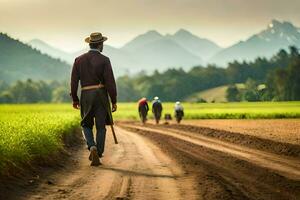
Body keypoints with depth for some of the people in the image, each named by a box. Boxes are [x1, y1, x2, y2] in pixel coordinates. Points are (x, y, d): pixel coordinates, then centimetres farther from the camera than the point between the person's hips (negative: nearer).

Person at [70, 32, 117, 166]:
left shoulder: (79, 60, 3)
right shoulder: (104, 60, -6)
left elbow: (74, 81, 3)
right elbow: (110, 82, -11)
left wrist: (74, 99, 14)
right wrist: (114, 101, -5)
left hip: (86, 95, 2)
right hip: (101, 95, -2)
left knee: (86, 125, 15)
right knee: (101, 127, 9)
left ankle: (92, 147, -12)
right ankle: (97, 156, 5)